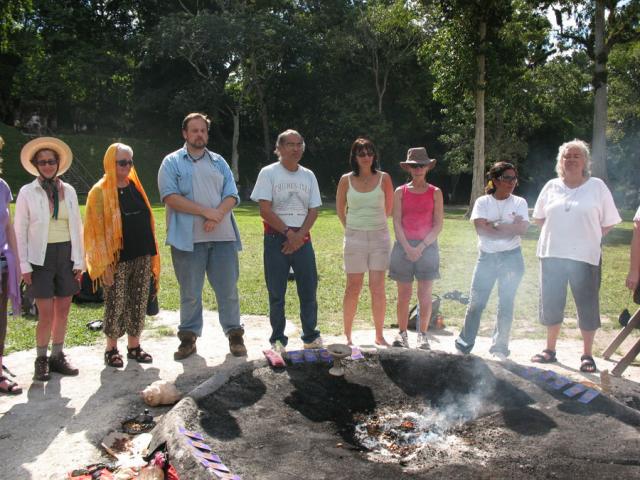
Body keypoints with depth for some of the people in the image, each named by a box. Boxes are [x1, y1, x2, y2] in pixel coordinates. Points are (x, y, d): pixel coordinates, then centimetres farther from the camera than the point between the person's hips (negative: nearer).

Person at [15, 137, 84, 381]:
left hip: (67, 255, 3)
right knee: (46, 314, -4)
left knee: (63, 310, 9)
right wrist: (24, 265, -7)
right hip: (41, 257, -3)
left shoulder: (68, 191, 6)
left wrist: (79, 261, 3)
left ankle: (57, 356, 23)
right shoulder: (27, 192, -2)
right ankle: (41, 359, 14)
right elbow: (20, 231, -2)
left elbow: (77, 226, 7)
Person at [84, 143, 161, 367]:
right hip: (117, 259, -5)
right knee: (116, 304, 3)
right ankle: (111, 349, 17)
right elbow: (98, 230, -9)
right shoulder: (100, 192, -6)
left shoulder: (135, 187, 10)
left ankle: (134, 345, 23)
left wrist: (151, 254, 10)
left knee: (139, 303, 10)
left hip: (142, 257, 5)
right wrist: (105, 264, -14)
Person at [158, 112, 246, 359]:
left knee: (228, 289, 5)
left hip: (222, 235, 3)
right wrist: (207, 212, -14)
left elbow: (231, 195, 7)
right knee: (190, 292, 6)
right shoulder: (172, 162, 4)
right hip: (188, 238, -2)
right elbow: (171, 197, -9)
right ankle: (189, 337, 18)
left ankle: (234, 335, 16)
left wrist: (217, 216, -13)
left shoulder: (219, 162, 15)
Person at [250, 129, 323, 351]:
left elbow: (313, 210, 6)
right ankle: (278, 339, 12)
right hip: (276, 238, -3)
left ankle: (310, 336, 18)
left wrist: (299, 236, -8)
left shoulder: (308, 175, 10)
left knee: (309, 289, 5)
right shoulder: (268, 173, -2)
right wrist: (288, 233, -11)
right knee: (276, 292, 1)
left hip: (302, 239, 3)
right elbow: (265, 210, -8)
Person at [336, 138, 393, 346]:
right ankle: (347, 335, 14)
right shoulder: (346, 180, 0)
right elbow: (340, 208, 13)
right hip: (354, 237, 0)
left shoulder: (384, 178, 0)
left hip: (379, 236, 0)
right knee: (353, 289, 3)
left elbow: (389, 207, 12)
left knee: (378, 288, 1)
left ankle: (379, 335, 11)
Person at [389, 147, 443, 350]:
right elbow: (397, 222, 1)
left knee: (425, 295, 1)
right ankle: (402, 333, 15)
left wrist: (421, 246, -10)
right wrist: (408, 247, -10)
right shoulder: (400, 192, 6)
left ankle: (422, 335, 12)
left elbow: (438, 225, 1)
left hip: (427, 247, 0)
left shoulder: (435, 193, 5)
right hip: (403, 246, 0)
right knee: (404, 294, 3)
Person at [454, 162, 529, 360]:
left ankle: (500, 346, 14)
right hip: (487, 257, -1)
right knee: (476, 301, -1)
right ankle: (465, 343, 10)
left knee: (506, 303, 4)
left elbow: (522, 228, -10)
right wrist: (510, 227, -10)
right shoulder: (483, 202, 4)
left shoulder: (519, 202, 6)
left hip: (511, 257, 1)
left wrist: (494, 225, -12)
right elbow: (481, 228, -12)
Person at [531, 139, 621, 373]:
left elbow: (609, 222, 3)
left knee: (587, 306, 4)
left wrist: (588, 236, -2)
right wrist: (558, 231, 6)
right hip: (552, 255, 3)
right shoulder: (551, 186, 6)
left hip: (585, 257, -2)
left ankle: (587, 356, 18)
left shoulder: (597, 186, -1)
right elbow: (538, 217, 16)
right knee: (551, 303, 11)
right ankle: (550, 349, 26)